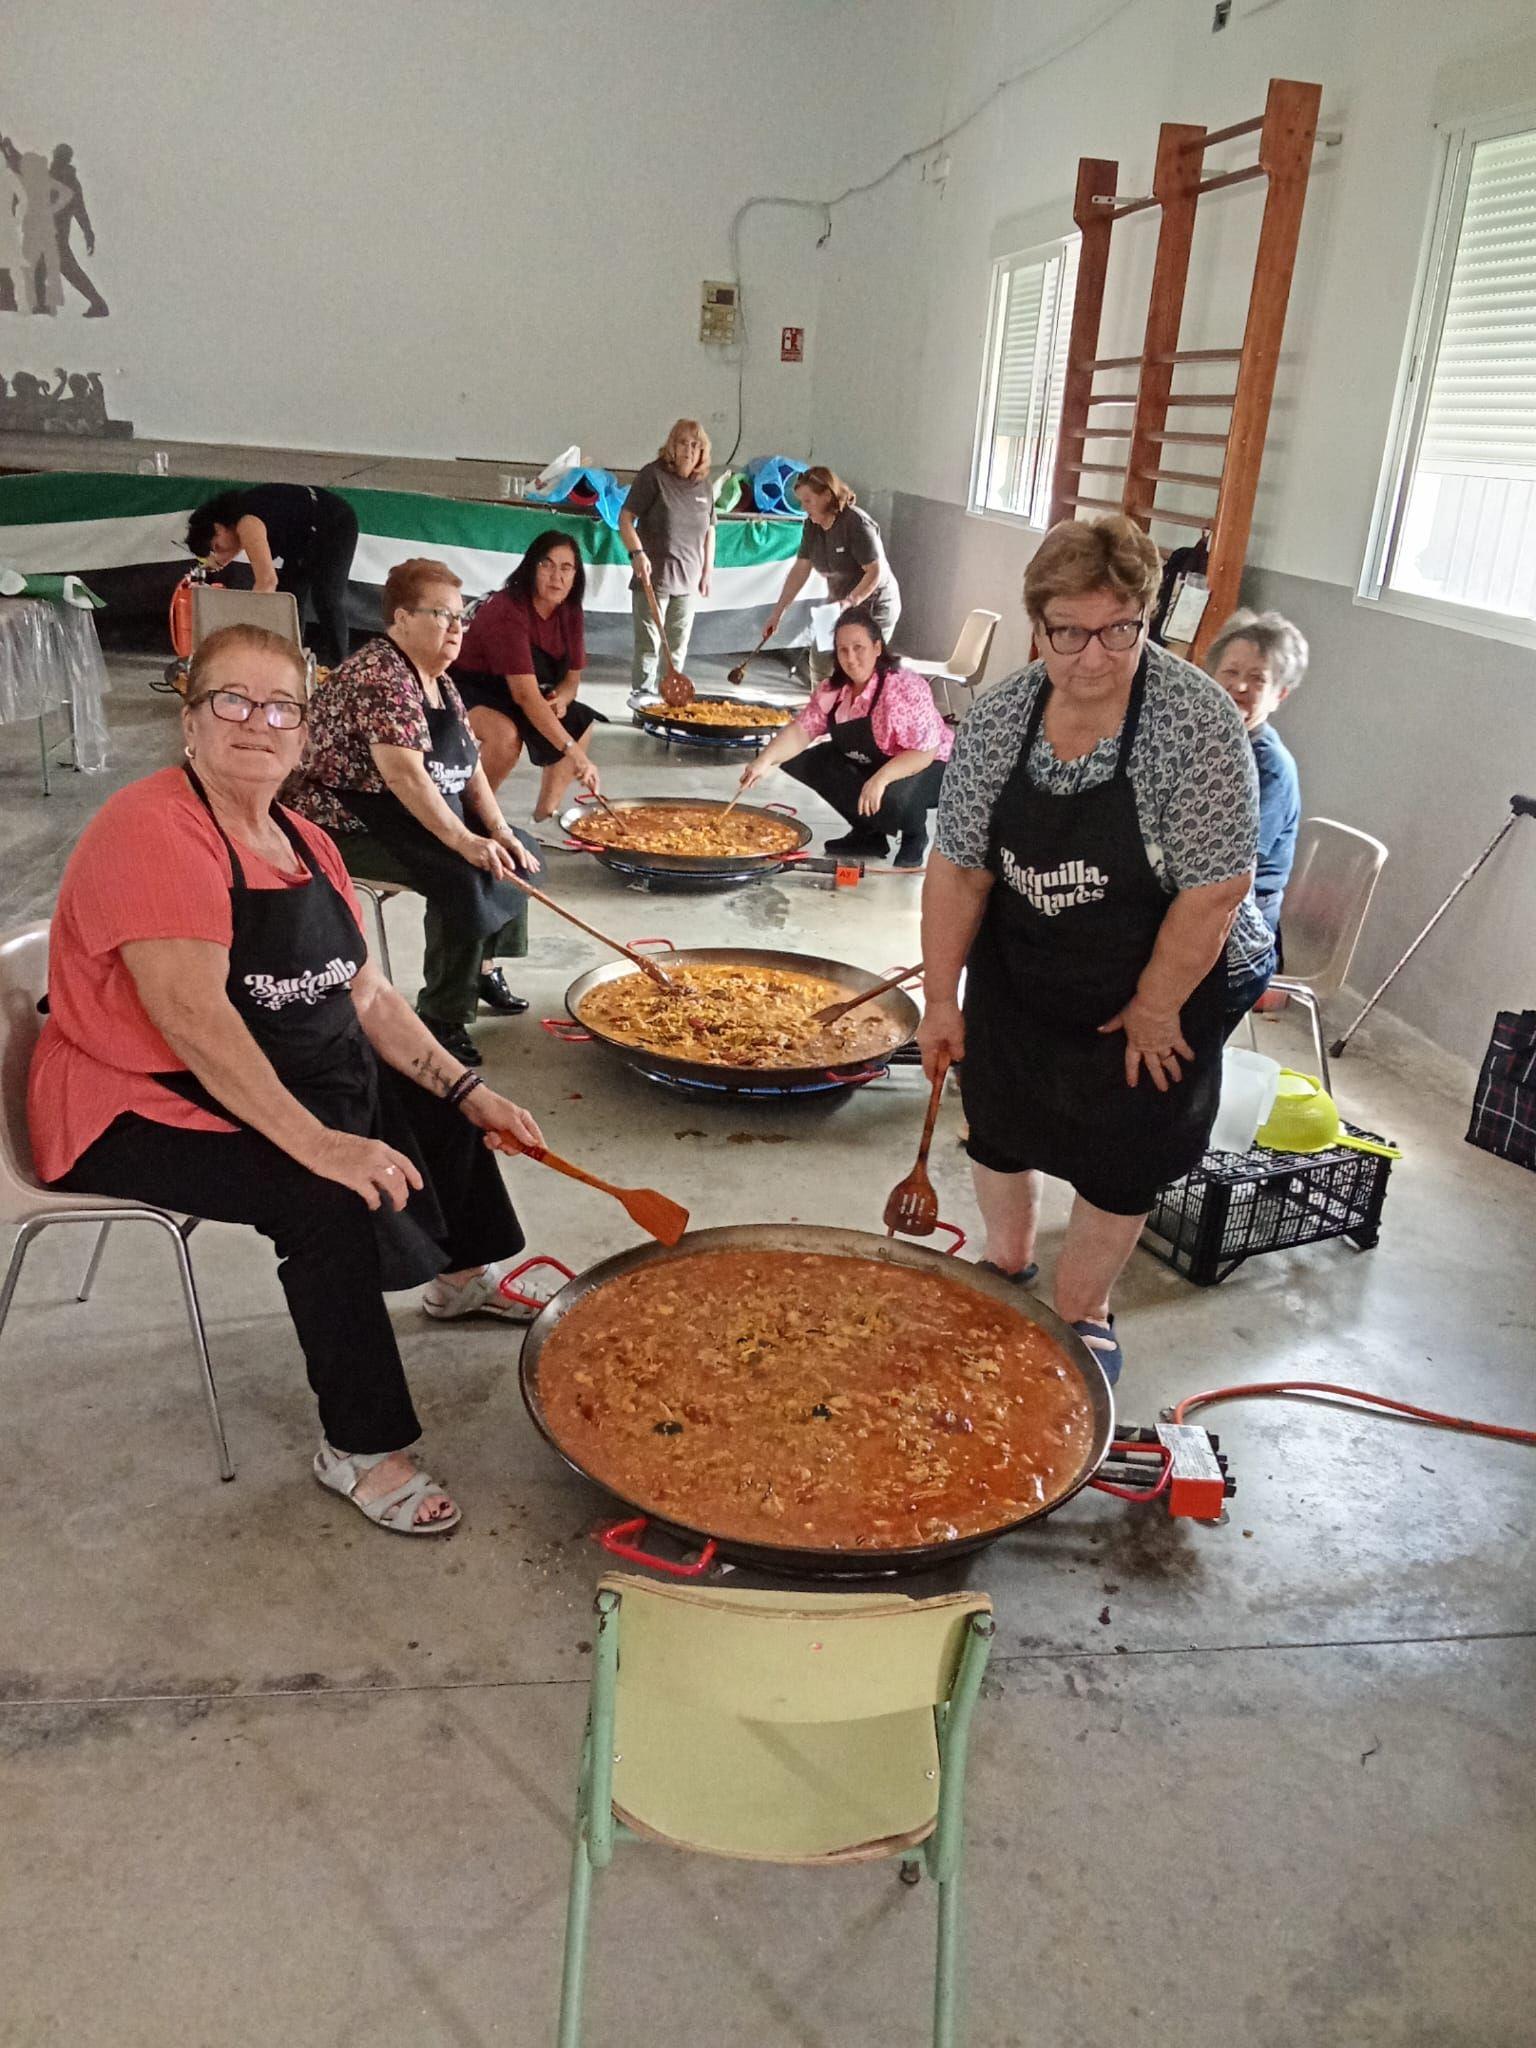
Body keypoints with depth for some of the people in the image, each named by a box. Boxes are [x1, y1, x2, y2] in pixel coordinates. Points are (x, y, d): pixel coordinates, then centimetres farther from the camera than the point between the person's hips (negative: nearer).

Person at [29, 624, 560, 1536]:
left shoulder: (304, 842, 6)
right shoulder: (153, 829, -22)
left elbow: (368, 995, 6)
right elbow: (192, 1014, -33)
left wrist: (468, 1092, -5)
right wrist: (318, 1144, -38)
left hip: (291, 1082, 10)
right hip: (143, 1110, -9)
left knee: (446, 1107, 17)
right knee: (330, 1202, -29)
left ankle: (466, 1274, 41)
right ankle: (360, 1450, -14)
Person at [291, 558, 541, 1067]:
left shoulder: (439, 682, 11)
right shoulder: (379, 676, -20)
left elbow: (469, 765, 9)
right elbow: (406, 775, -30)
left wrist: (499, 830, -6)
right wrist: (465, 841, -36)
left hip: (421, 818, 10)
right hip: (353, 824, -10)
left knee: (516, 853, 7)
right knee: (464, 876, -28)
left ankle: (484, 969, 19)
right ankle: (440, 1019, -20)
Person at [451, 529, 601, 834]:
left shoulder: (569, 613, -5)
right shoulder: (508, 611, -29)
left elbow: (572, 678, 5)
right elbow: (525, 694, -37)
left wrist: (560, 700, -21)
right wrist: (574, 752, -43)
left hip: (507, 697, 8)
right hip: (466, 691, -8)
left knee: (579, 724, -5)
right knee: (507, 735, -35)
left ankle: (544, 819, 0)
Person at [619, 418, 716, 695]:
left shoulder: (703, 485, 10)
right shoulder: (653, 475, -6)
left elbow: (709, 530, 19)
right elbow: (626, 518, -8)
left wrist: (708, 571, 15)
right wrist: (637, 553, -21)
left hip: (687, 580, 5)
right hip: (653, 577, -5)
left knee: (679, 648, 10)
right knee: (648, 646, -4)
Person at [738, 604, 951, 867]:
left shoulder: (906, 688, -27)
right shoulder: (834, 689, -7)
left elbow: (924, 752, -31)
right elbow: (801, 730, -10)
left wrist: (881, 778, -45)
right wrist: (765, 760, -28)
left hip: (927, 769, -8)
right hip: (867, 764, 8)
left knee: (892, 797, -40)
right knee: (800, 761, -4)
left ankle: (914, 838, 0)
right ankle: (869, 835, 8)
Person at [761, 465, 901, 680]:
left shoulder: (857, 524, -24)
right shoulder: (812, 525, -2)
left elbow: (875, 573, -25)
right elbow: (799, 570, 2)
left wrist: (850, 602, -37)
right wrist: (777, 612, 0)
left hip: (875, 606, -8)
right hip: (841, 603, 8)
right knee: (820, 662, 11)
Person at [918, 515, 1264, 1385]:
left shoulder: (1198, 723, -25)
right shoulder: (1000, 715, -11)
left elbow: (1216, 889, -23)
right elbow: (959, 866, -6)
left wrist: (1153, 1010, -16)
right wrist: (943, 998, -5)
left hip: (1141, 995, -4)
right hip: (1015, 983, 4)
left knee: (1116, 1169, 11)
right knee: (1000, 1131, 19)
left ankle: (1083, 1314, 35)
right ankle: (1008, 1268, 47)